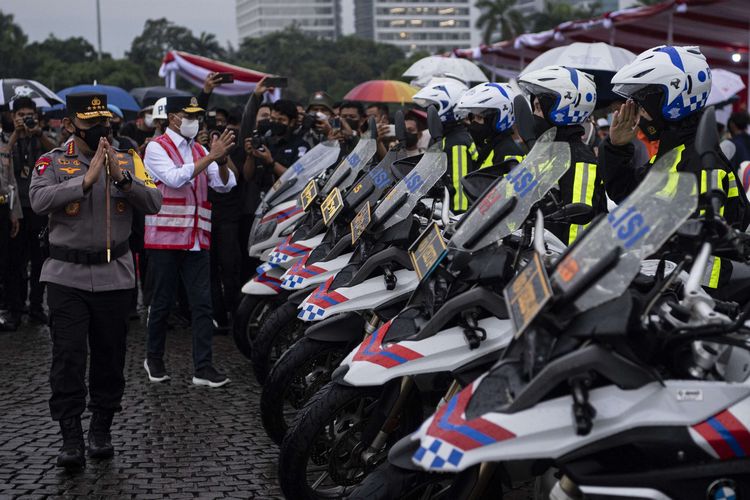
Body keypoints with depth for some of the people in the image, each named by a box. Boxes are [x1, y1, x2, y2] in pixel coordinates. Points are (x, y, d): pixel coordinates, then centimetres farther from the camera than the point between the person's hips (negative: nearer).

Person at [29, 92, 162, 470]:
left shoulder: (127, 161, 6)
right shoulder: (52, 162, -1)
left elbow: (153, 203, -5)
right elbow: (39, 201, -19)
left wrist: (122, 178, -20)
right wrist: (86, 179, -25)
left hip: (114, 274, 2)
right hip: (67, 275, -2)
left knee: (109, 356, 9)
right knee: (68, 356, -5)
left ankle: (101, 431, 22)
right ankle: (71, 437, 0)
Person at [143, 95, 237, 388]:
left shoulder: (200, 151, 14)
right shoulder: (157, 148, -4)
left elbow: (224, 185, 5)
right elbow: (175, 178, -21)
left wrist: (222, 161, -15)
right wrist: (211, 157, -24)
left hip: (197, 240, 5)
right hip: (165, 239, -5)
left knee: (202, 304, -2)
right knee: (162, 303, 6)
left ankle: (203, 368, -1)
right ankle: (154, 360, 24)